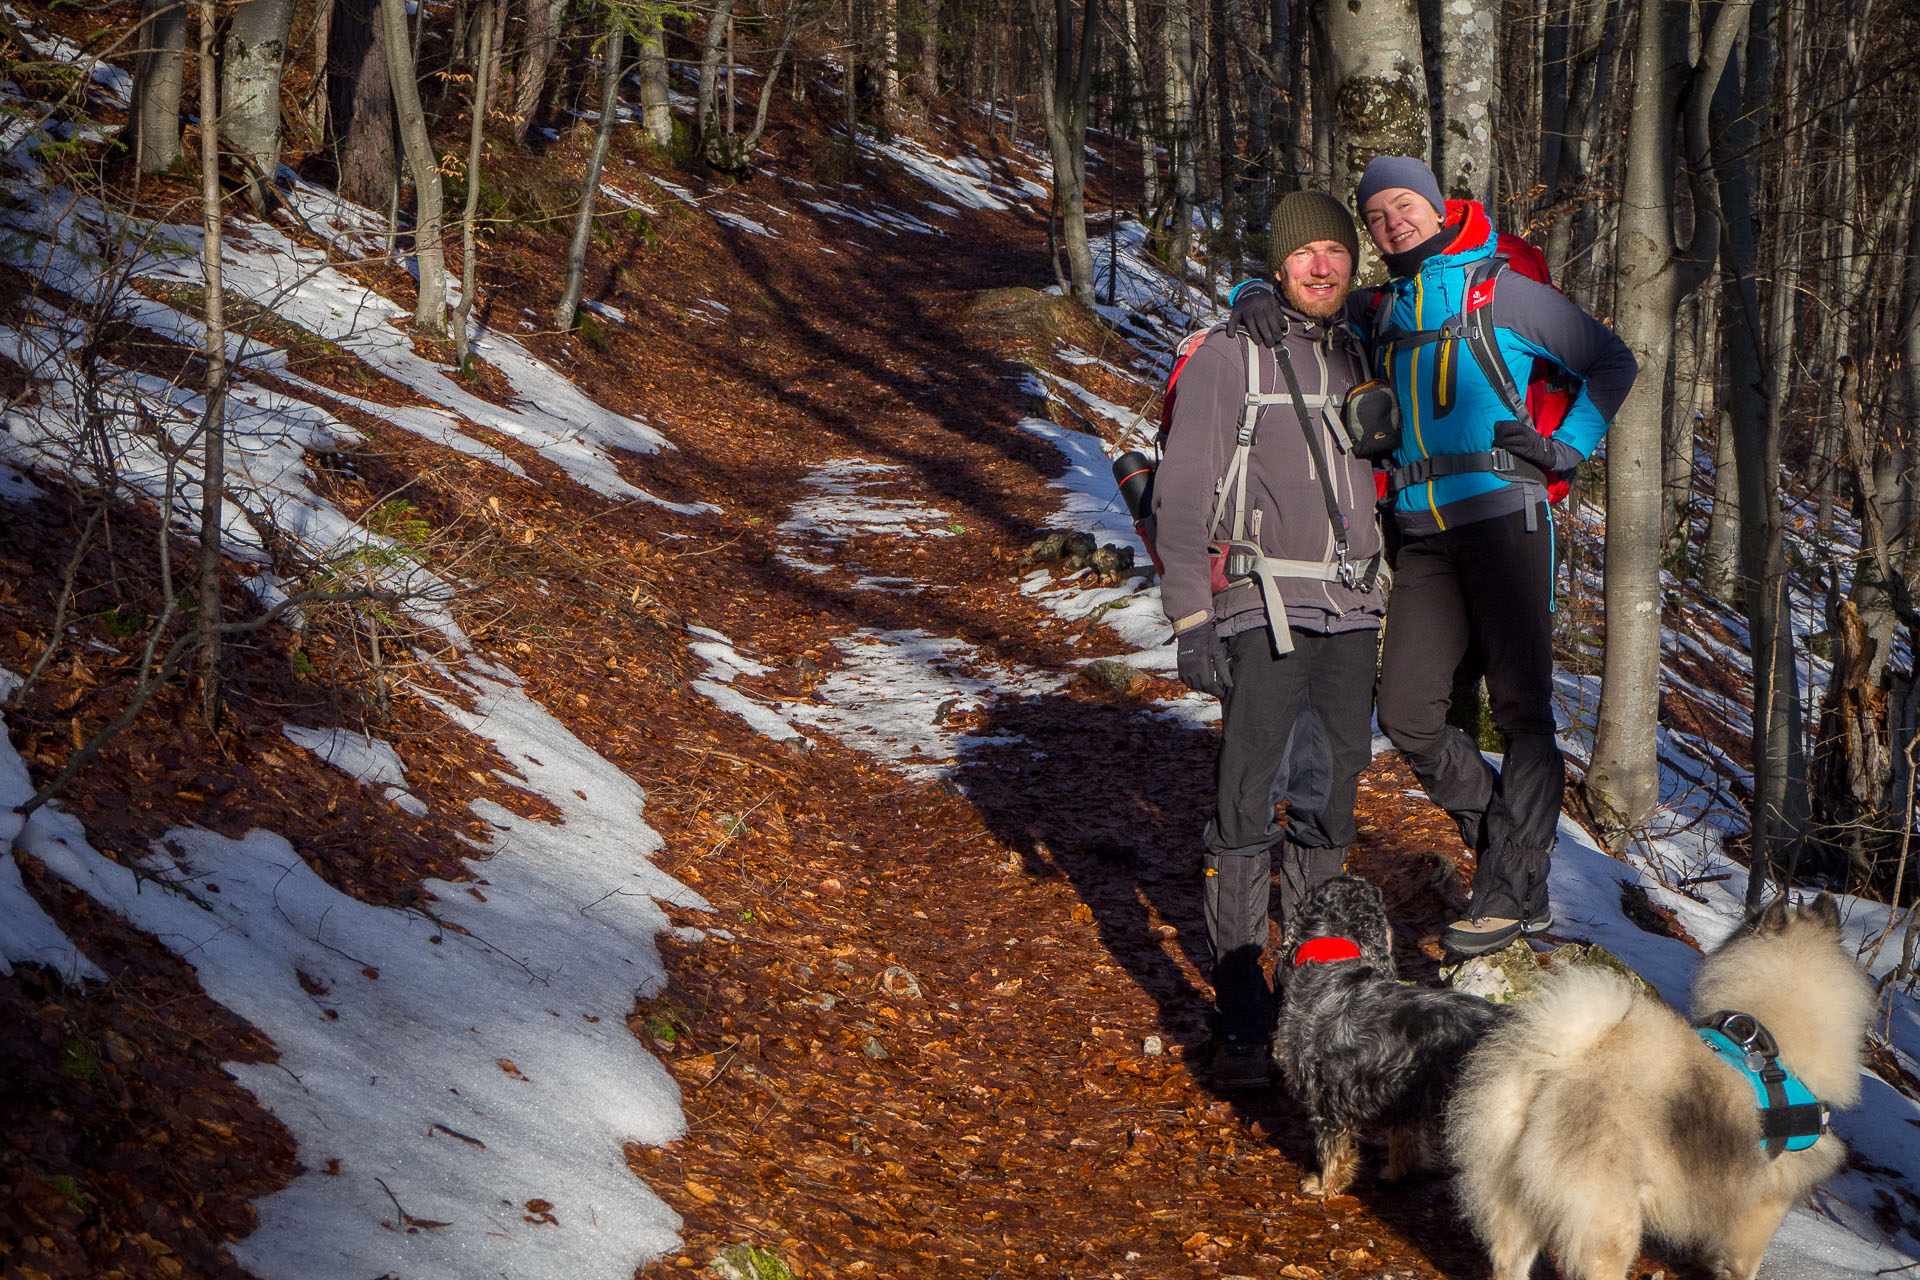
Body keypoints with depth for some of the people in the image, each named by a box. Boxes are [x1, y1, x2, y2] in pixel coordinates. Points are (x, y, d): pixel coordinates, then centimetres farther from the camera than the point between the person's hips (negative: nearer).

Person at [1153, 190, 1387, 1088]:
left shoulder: (1358, 359, 16)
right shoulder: (1227, 356, -1)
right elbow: (1183, 496, -5)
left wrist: (1385, 601, 19)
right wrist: (1191, 621, -12)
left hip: (1351, 609, 5)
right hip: (1264, 608, -5)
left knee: (1330, 802, 8)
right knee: (1247, 804, -10)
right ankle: (1240, 1018, -8)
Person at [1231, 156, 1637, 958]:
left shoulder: (1501, 292, 3)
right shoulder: (1380, 313, 17)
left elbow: (1612, 361, 8)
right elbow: (1308, 292, 28)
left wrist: (1568, 446, -3)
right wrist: (1257, 298, 4)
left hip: (1502, 515, -5)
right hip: (1422, 533, 6)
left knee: (1521, 709, -5)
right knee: (1408, 716, -1)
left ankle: (1511, 891, -1)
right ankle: (1510, 850, 14)